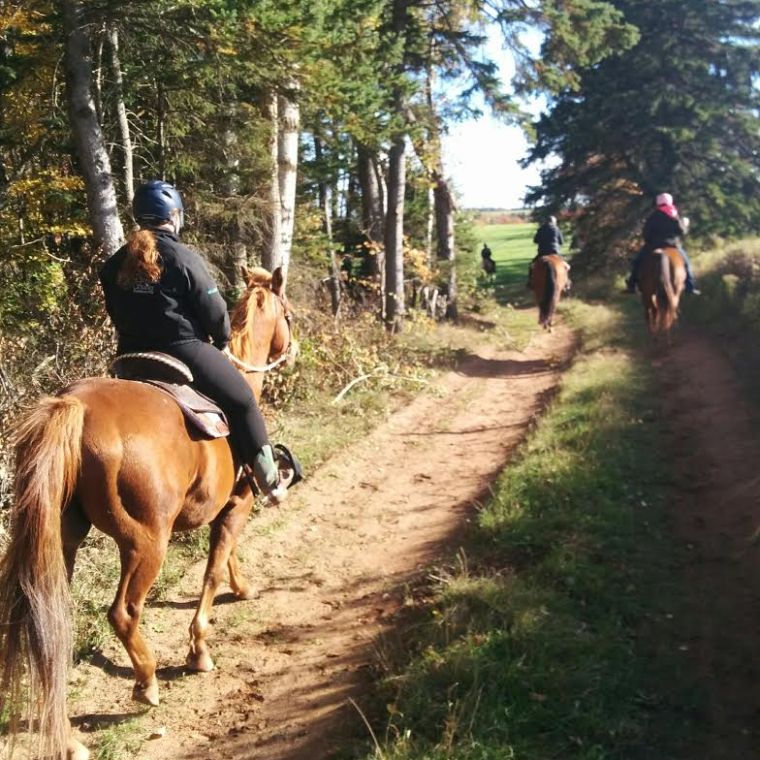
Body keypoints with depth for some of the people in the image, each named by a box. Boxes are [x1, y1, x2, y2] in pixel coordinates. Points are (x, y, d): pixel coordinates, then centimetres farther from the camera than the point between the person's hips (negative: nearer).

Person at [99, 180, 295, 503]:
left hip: (134, 356, 6)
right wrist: (222, 341, 10)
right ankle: (268, 479, 14)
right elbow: (214, 310, -9)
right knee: (243, 401, 10)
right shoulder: (183, 258, -12)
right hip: (184, 351, -6)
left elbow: (117, 316, 14)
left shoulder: (115, 265, 7)